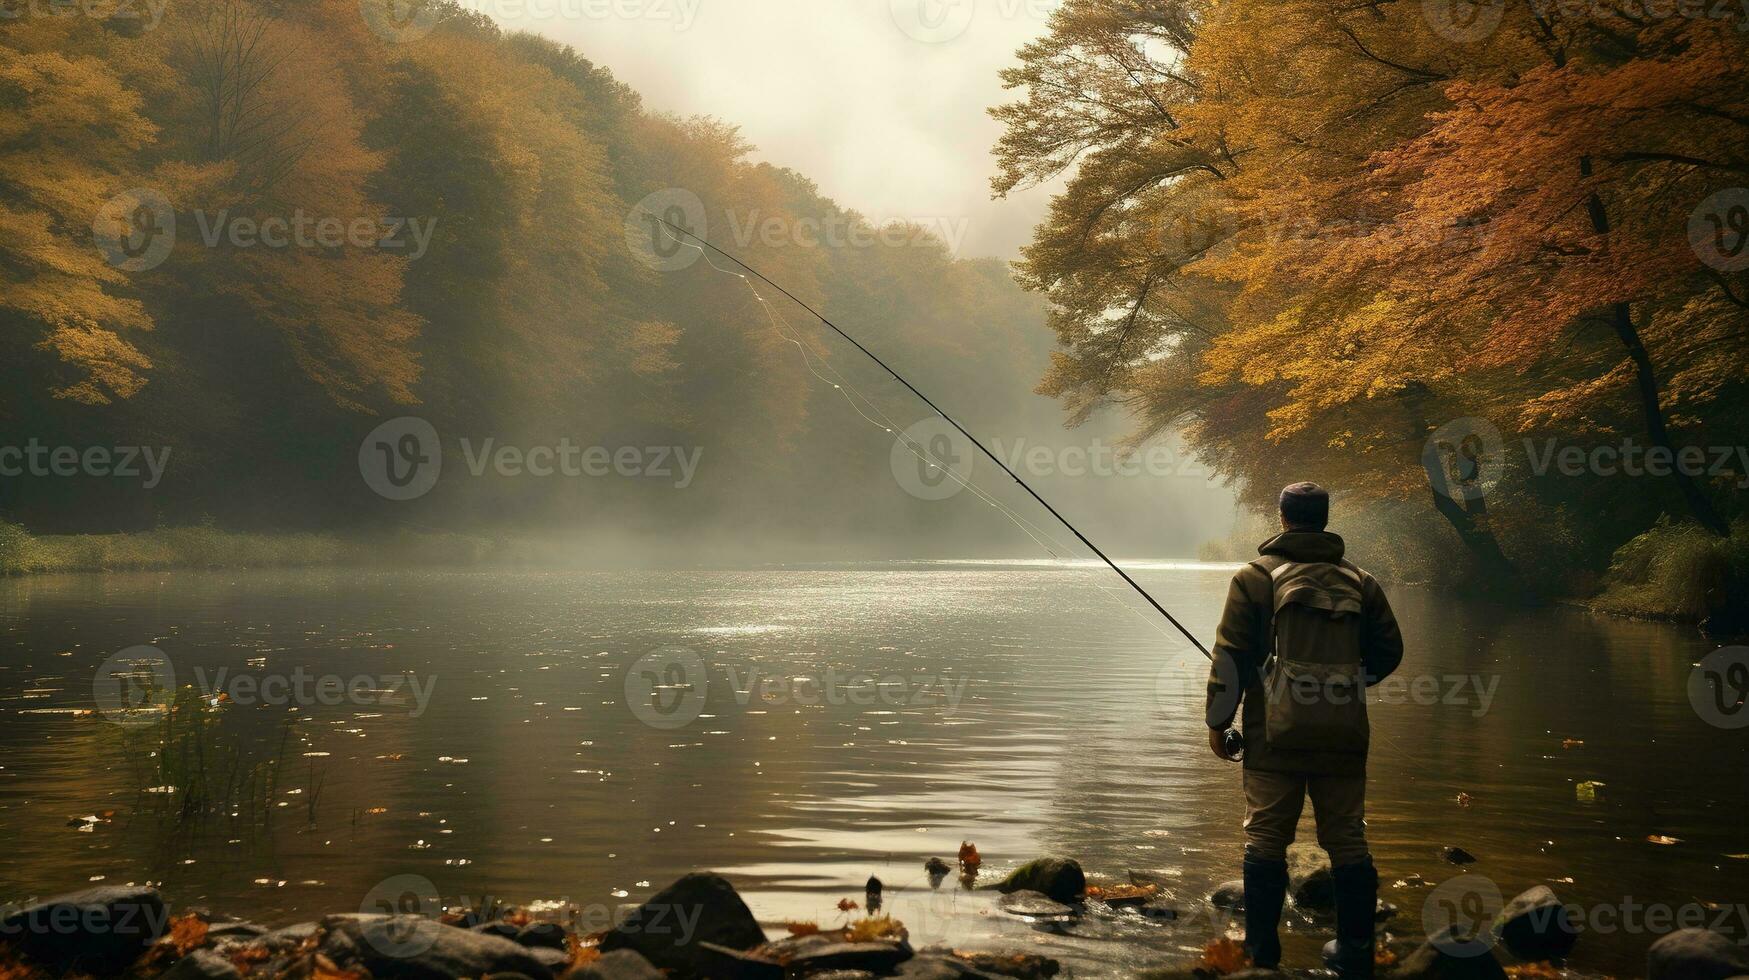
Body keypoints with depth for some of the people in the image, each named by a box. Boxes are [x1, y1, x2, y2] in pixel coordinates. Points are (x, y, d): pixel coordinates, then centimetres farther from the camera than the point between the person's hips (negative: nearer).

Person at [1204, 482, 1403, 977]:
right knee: (1347, 839, 9)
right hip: (1344, 733, 3)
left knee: (1266, 837, 3)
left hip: (1277, 731, -3)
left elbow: (1230, 656, -3)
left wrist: (1218, 720, 4)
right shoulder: (1360, 582, 10)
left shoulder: (1256, 578, 0)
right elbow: (1388, 652, 14)